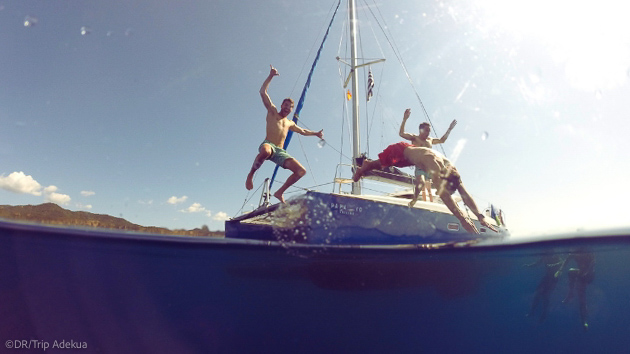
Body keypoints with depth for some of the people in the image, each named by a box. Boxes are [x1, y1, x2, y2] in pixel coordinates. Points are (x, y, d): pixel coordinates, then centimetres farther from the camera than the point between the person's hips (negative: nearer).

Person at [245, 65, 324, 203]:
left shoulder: (290, 123, 29)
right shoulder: (272, 112, 15)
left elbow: (303, 131, 46)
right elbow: (263, 92, 6)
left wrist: (315, 133, 39)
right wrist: (271, 76, 1)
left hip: (280, 152, 6)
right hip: (268, 145, -5)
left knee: (301, 171, -10)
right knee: (266, 151, -45)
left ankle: (280, 192, 1)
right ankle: (250, 174, -19)